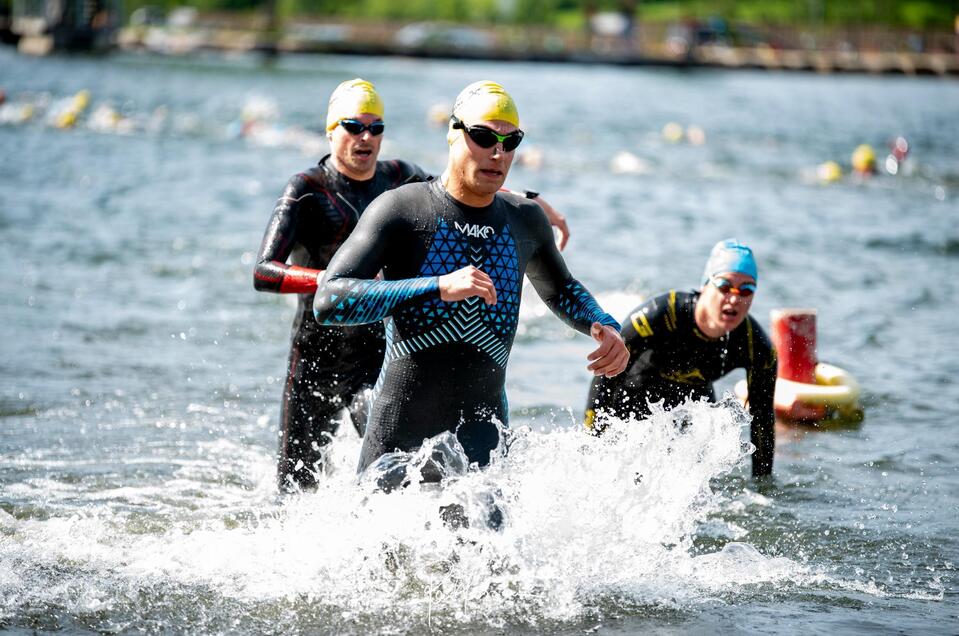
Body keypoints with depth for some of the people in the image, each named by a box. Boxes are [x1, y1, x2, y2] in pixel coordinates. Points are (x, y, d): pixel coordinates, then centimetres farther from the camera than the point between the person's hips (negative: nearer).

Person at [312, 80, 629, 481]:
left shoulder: (525, 220, 7)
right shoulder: (401, 210, -9)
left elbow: (559, 290, 28)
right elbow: (328, 301, -21)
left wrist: (604, 325, 6)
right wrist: (438, 287, -29)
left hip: (481, 440, 2)